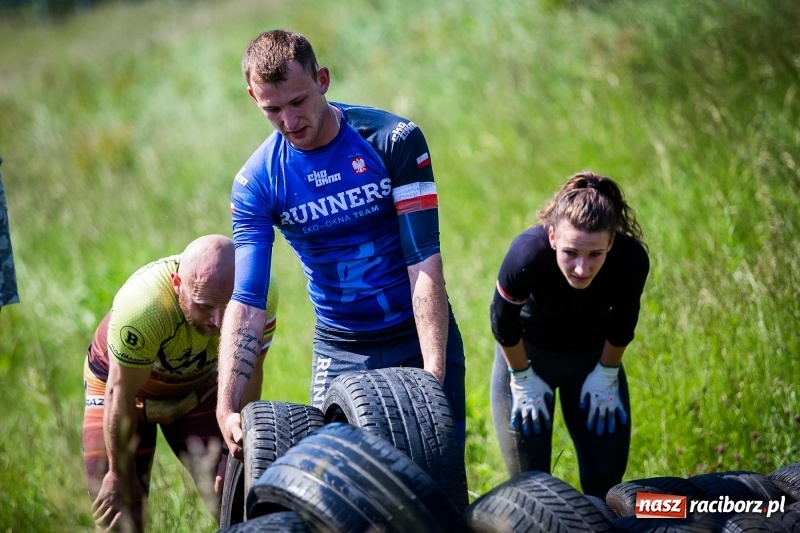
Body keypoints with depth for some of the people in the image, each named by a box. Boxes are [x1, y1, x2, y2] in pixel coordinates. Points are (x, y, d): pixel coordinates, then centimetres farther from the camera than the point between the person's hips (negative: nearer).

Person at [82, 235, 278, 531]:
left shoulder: (262, 296, -30)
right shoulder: (142, 305, -41)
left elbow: (245, 378, -12)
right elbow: (121, 396, -25)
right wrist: (120, 476, -12)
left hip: (199, 387, 3)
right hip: (121, 383, -3)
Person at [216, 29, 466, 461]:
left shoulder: (395, 141, -14)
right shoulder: (256, 183, -9)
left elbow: (424, 261, -17)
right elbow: (246, 300, -13)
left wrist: (434, 370, -26)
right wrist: (226, 408, -25)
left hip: (420, 335, -1)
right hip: (339, 352, 1)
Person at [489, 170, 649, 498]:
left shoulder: (631, 260, -33)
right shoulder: (527, 255, -39)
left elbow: (622, 325, -10)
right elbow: (504, 326, -19)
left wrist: (607, 374, 1)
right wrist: (523, 378, -7)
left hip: (594, 356, 2)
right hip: (526, 354, -2)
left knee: (605, 481, 3)